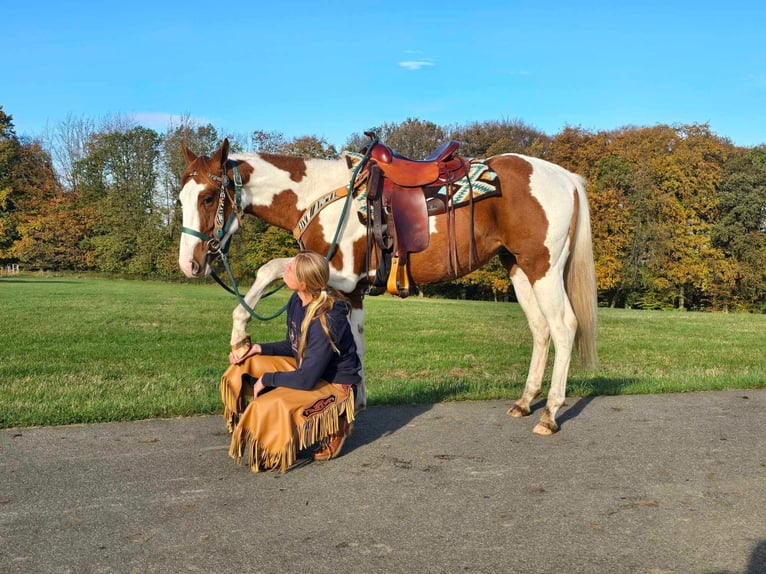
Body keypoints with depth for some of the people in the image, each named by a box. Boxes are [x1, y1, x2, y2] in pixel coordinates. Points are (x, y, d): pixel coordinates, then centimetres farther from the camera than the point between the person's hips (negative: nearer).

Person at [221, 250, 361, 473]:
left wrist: (267, 379, -17)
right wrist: (259, 349, -5)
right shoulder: (297, 301, -6)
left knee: (270, 406, -28)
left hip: (333, 385, -9)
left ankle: (332, 427, -3)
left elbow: (306, 380, -29)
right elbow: (293, 346, 10)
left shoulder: (325, 322, -32)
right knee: (246, 365, 1)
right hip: (307, 367, 9)